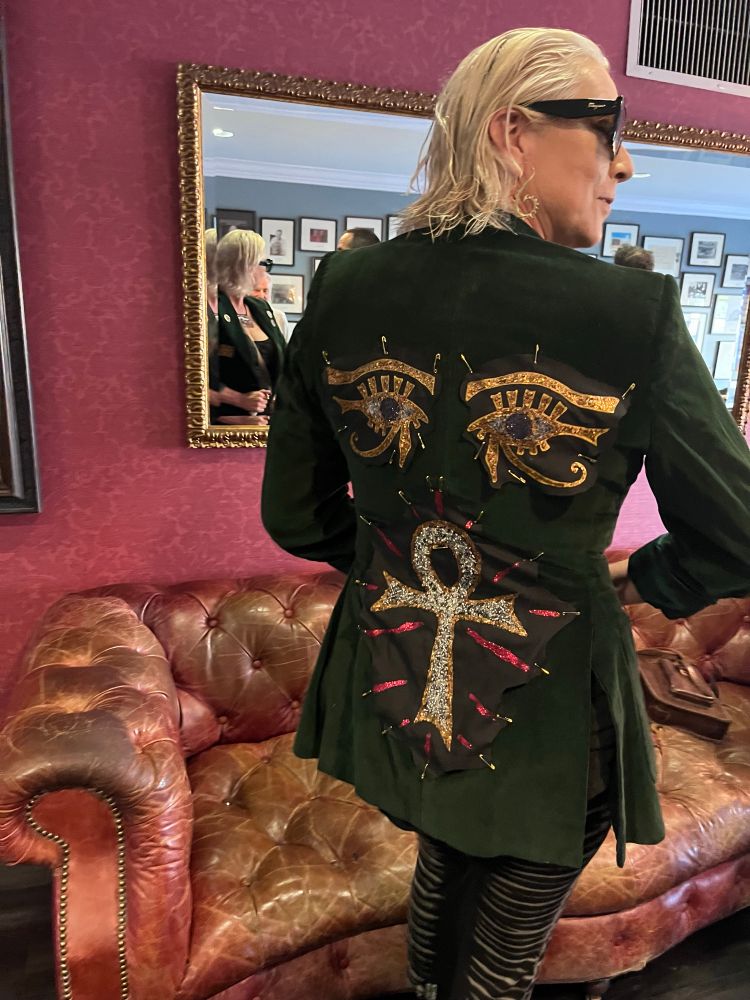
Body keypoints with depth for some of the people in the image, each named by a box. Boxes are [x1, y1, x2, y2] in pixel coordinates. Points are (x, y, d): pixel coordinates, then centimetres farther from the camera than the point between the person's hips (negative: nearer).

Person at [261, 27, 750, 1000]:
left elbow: (296, 516, -3)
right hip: (544, 721, -4)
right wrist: (638, 581, 7)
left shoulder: (343, 291, -10)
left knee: (444, 859, 37)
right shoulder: (635, 312, -22)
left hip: (392, 696, 5)